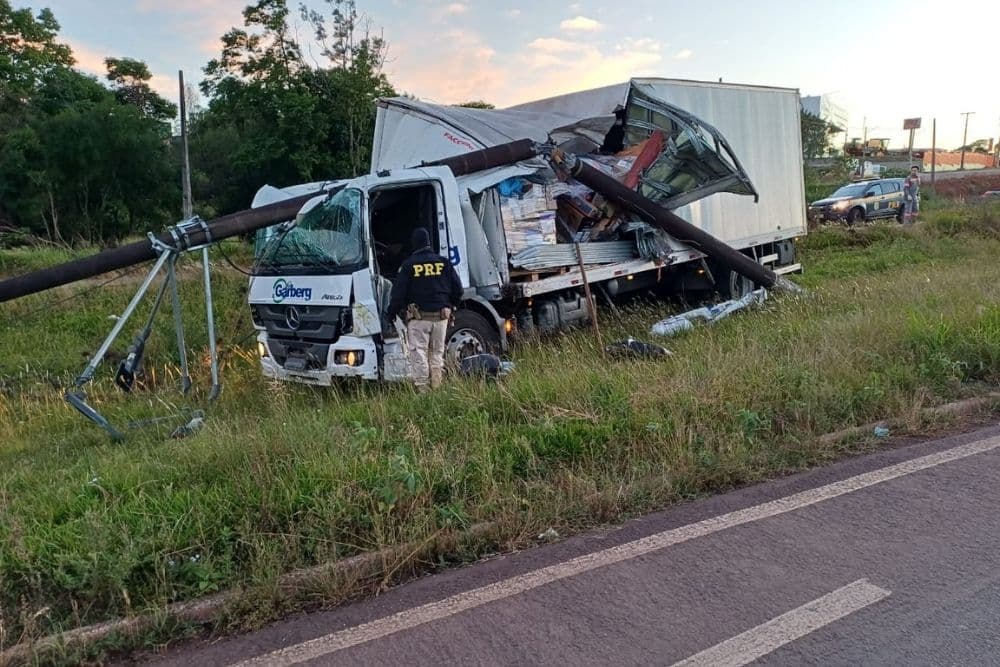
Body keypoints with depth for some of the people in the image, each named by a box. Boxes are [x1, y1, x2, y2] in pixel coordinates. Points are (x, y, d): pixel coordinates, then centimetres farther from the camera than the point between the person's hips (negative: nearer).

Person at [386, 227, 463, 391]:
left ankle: (421, 387, -4)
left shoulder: (408, 264, -3)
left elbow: (398, 292, -3)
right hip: (441, 316, 3)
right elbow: (457, 288, 7)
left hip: (418, 317, -3)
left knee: (418, 352, 1)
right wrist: (450, 307, 22)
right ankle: (437, 387, 8)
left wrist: (391, 313, 9)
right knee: (437, 352, 13)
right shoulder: (444, 262, 5)